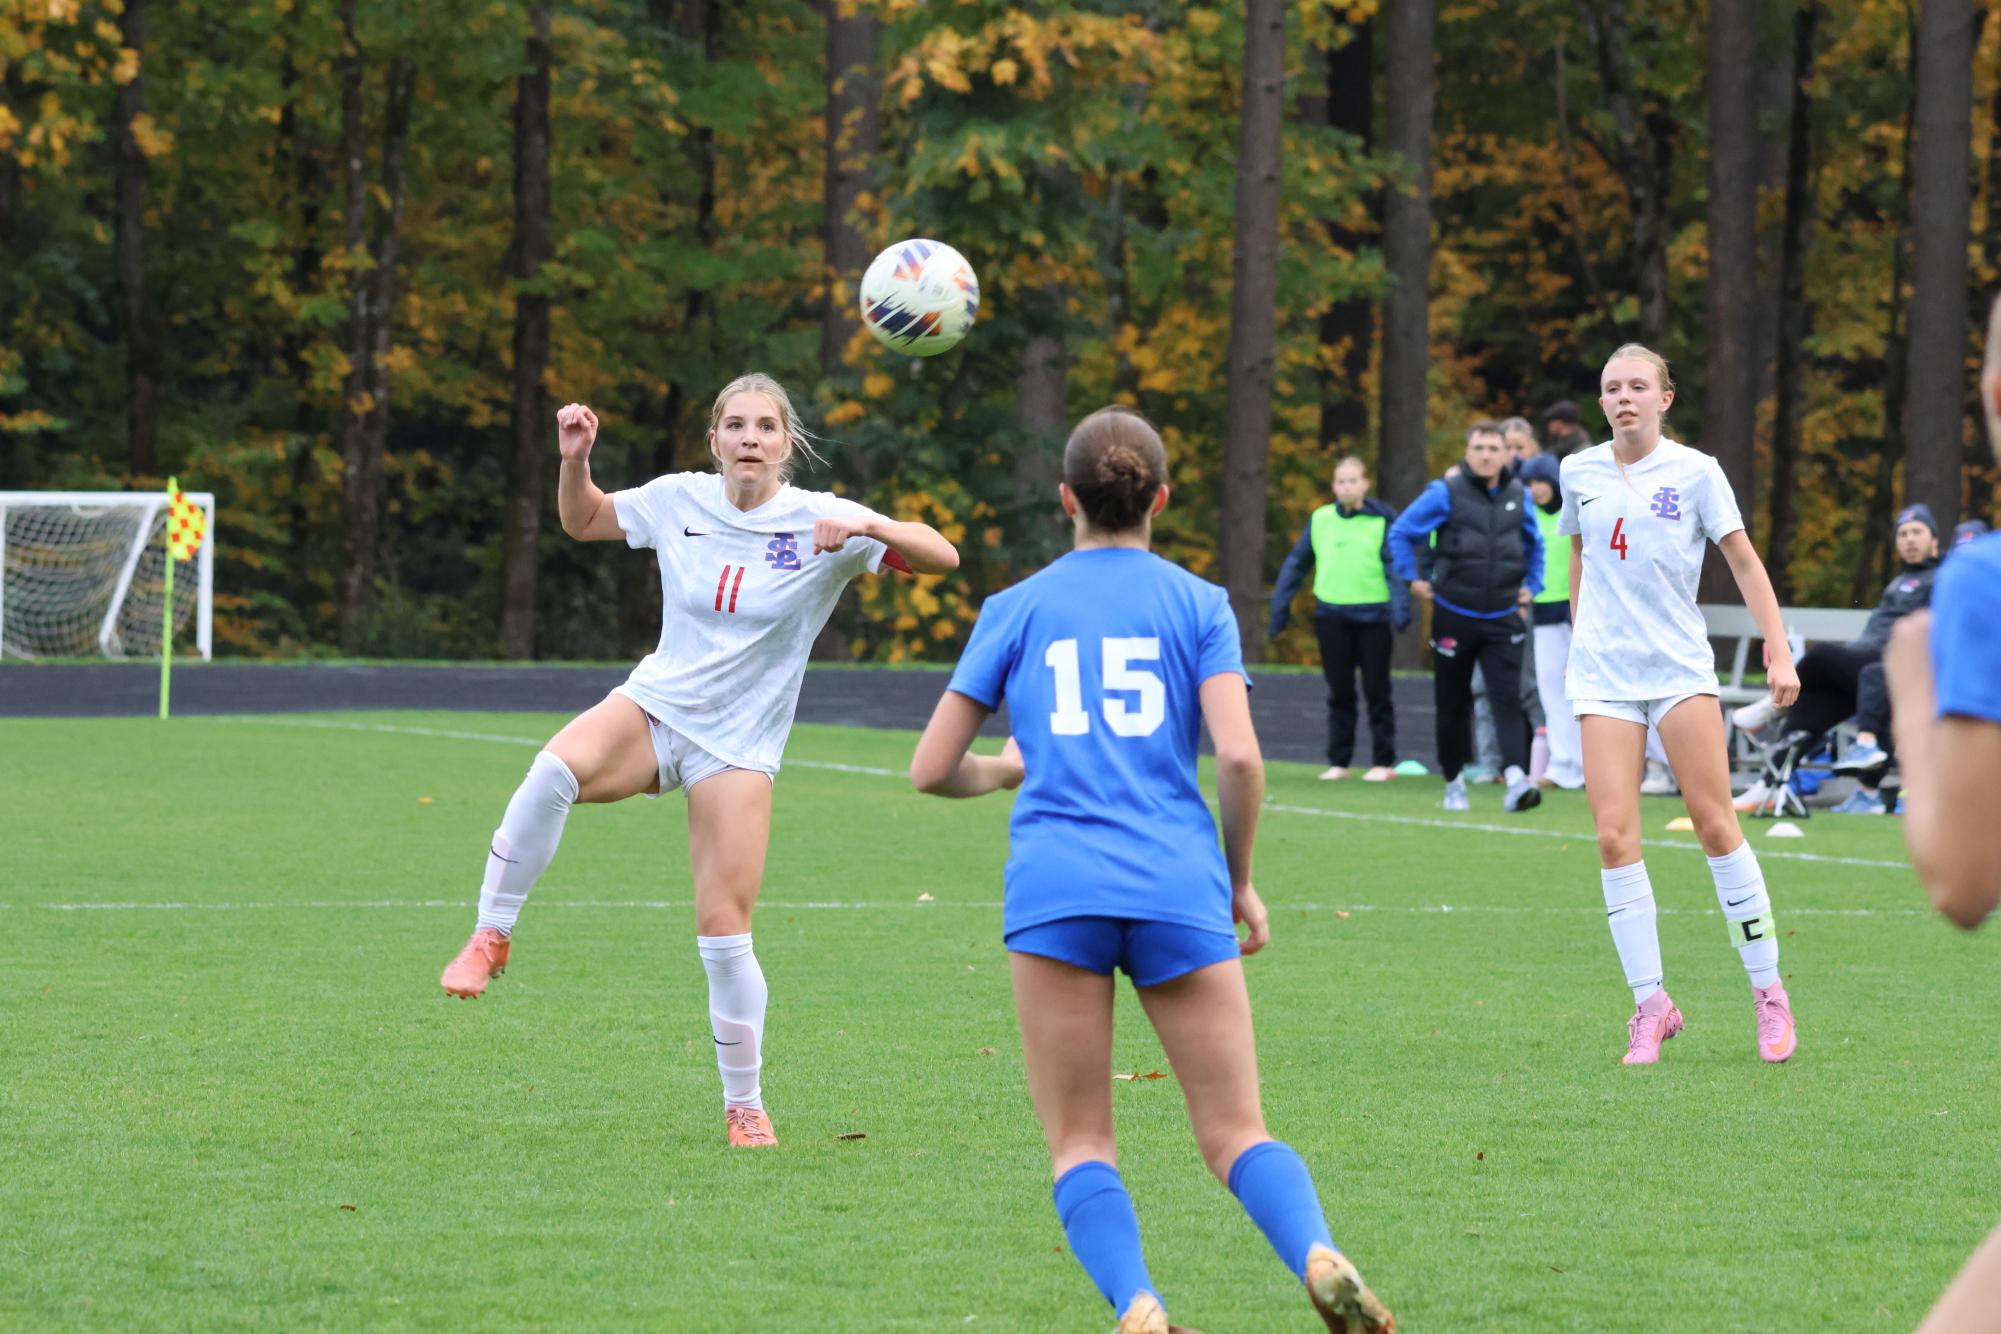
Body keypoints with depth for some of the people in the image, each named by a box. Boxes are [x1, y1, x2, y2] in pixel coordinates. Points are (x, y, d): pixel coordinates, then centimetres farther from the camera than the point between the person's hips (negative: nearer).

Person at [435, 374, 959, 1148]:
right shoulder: (678, 502, 0)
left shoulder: (818, 521, -9)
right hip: (654, 707, 1)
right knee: (556, 769, -33)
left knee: (724, 931, -6)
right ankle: (492, 936, -19)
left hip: (737, 746, -1)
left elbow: (942, 558, -15)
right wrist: (575, 460, -3)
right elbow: (583, 521, 17)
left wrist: (868, 527, -33)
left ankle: (744, 1104, 13)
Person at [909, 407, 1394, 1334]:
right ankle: (1318, 1255, -25)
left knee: (1079, 1144, 6)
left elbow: (931, 770, 13)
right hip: (1178, 890, 0)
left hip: (1054, 885, 0)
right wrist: (1240, 879, 11)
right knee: (1236, 1130, 3)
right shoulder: (1198, 604, 11)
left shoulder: (1016, 608, 13)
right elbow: (1238, 755, -3)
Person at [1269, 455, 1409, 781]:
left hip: (1373, 616, -3)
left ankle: (1383, 762, 11)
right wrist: (1280, 605, 8)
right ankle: (1338, 761, 15)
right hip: (1332, 616, 3)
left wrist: (1400, 607, -21)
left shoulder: (1383, 519, -4)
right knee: (1339, 692, 8)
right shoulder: (1319, 520, 5)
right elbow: (1296, 564, 11)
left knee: (1376, 690, 4)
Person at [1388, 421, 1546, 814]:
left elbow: (1535, 543, 26)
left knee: (1507, 700, -13)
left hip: (1502, 619, 2)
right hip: (1454, 616, -2)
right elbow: (1401, 532, 3)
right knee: (1453, 704, 7)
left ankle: (1516, 779, -26)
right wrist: (1412, 579, -1)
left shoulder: (1518, 496, 8)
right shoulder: (1446, 493, -4)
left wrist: (1532, 585, 17)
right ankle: (1454, 782, 22)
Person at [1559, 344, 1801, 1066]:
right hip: (1603, 673, 2)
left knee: (1715, 823, -5)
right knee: (1614, 836, -8)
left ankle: (1767, 991, 7)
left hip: (1680, 666, -2)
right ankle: (1650, 1005, -1)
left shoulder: (1694, 471, -2)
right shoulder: (1579, 472, 7)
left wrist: (1779, 651, -6)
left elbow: (1745, 561, 0)